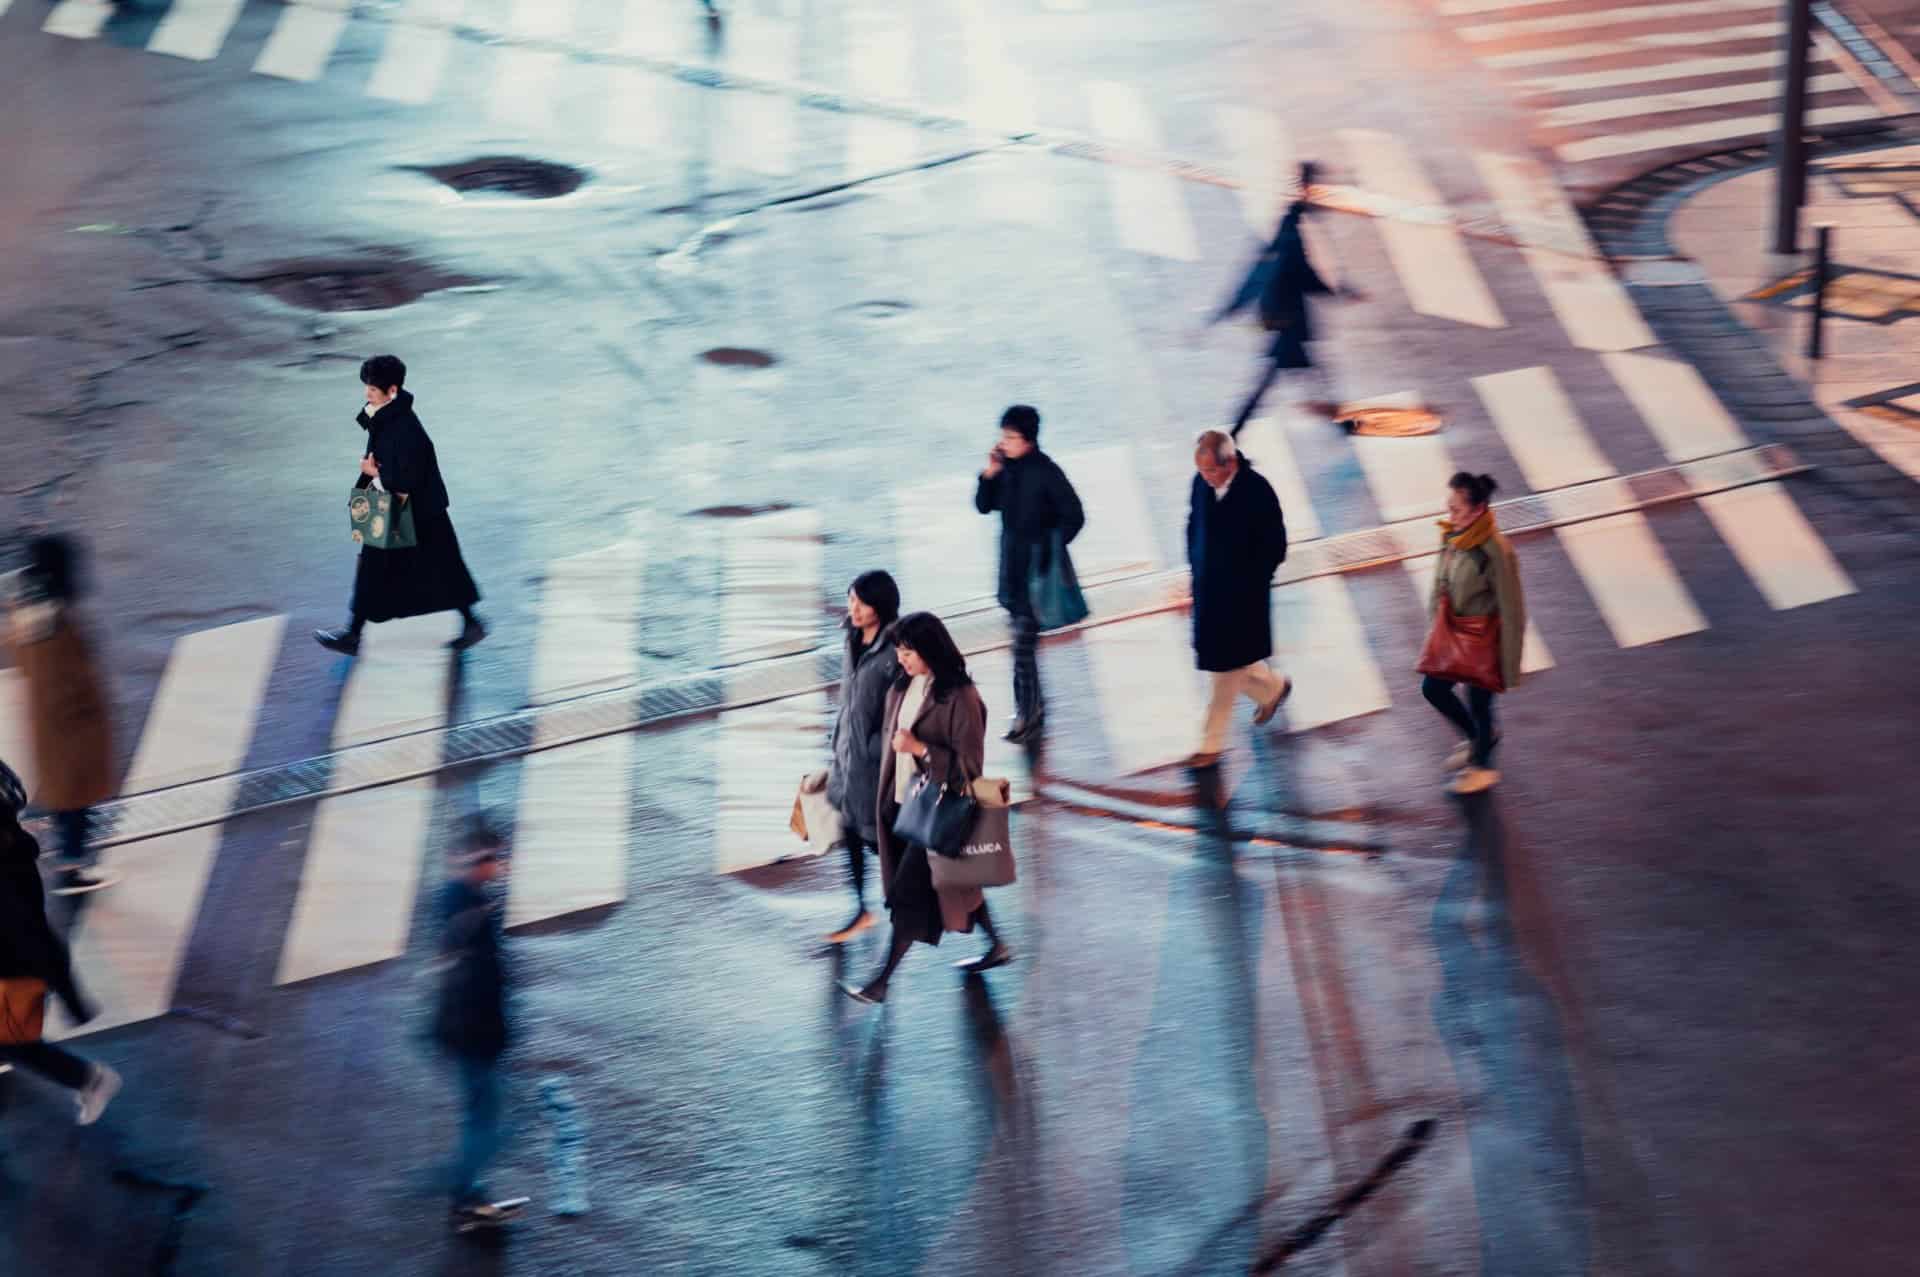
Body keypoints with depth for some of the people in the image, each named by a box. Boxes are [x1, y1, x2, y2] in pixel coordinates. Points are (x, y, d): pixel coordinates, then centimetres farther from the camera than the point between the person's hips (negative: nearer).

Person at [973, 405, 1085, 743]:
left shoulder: (1046, 472, -16)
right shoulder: (1006, 467, 1)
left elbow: (1074, 516, -11)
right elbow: (984, 506, 8)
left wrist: (1049, 549, -13)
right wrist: (990, 474, -7)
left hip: (1036, 568, -7)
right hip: (1011, 566, 7)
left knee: (1024, 643, -7)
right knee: (1023, 640, 16)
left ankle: (1027, 715, 0)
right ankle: (1033, 706, 29)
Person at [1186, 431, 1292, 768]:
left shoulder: (1257, 491, -21)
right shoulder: (1201, 483, -5)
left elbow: (1275, 547, -13)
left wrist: (1247, 583, -12)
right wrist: (1196, 570, 7)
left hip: (1241, 595, -6)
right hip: (1207, 591, 6)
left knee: (1225, 669, 2)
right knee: (1229, 663, 16)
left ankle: (1212, 744, 13)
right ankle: (1272, 687, 44)